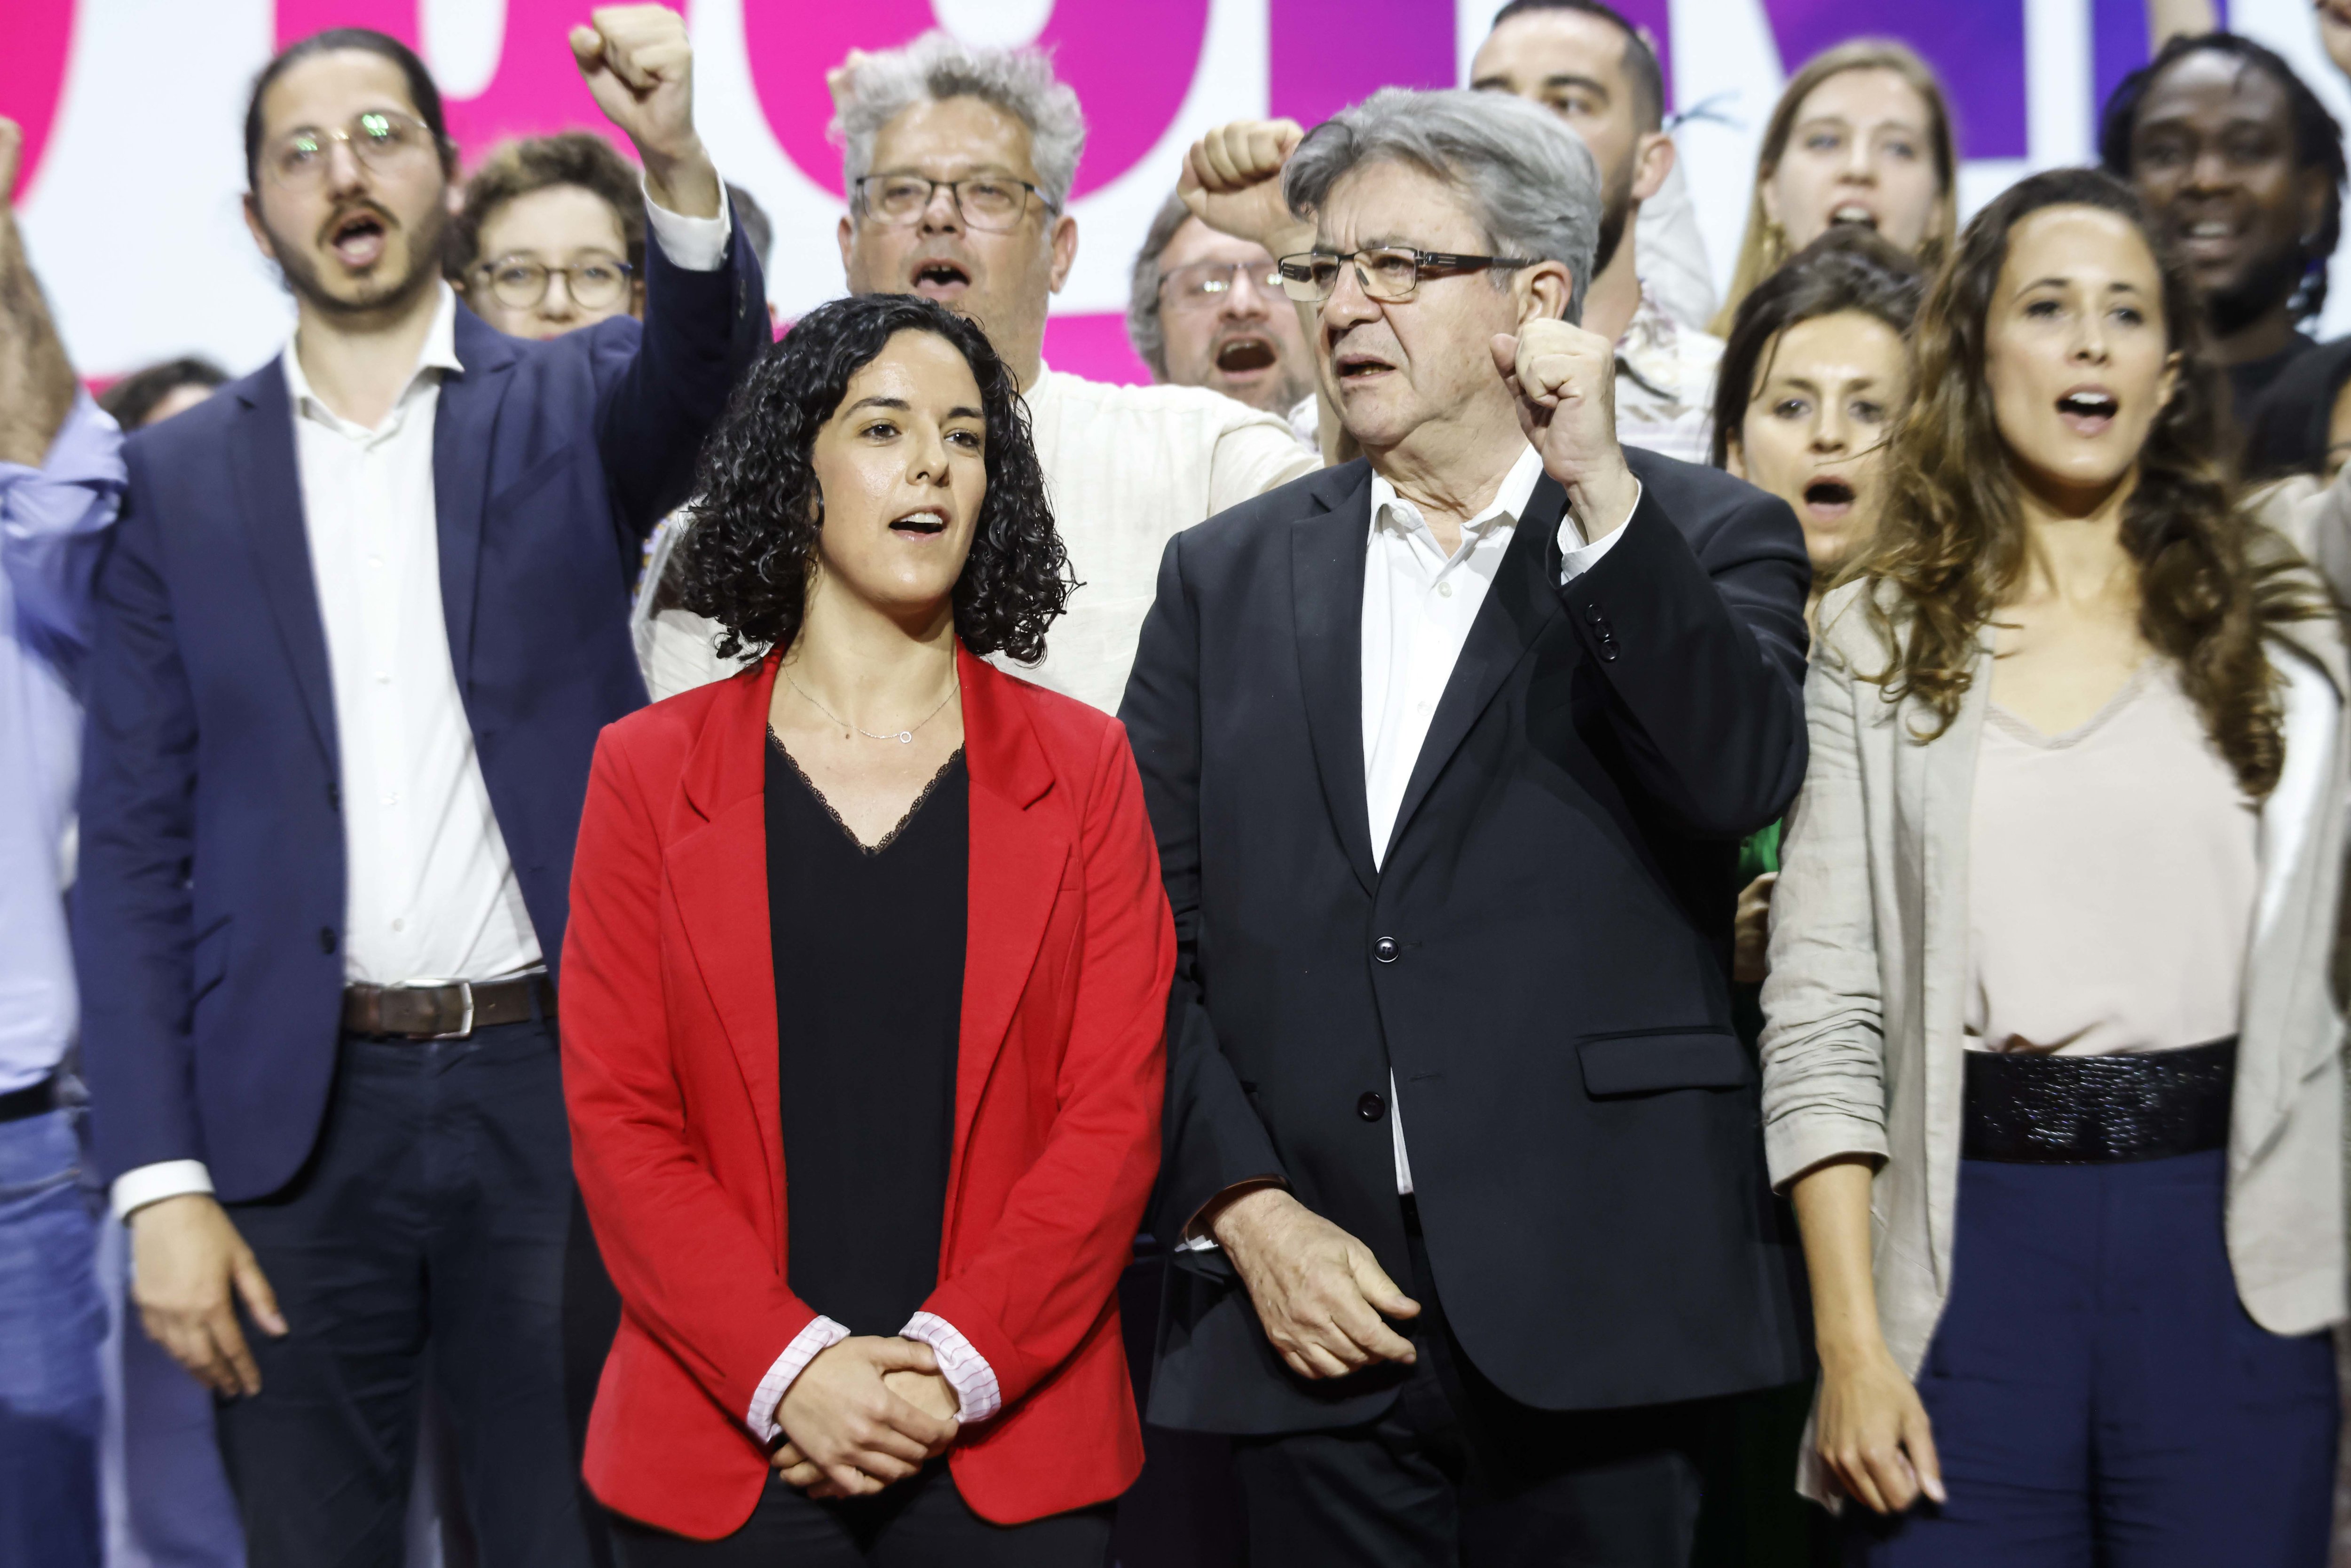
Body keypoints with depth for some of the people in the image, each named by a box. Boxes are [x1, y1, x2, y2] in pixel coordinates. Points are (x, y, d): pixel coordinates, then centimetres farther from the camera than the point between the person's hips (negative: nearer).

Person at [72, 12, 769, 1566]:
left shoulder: (575, 406, 6)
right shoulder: (182, 475, 7)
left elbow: (703, 358, -18)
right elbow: (134, 848, 4)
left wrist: (678, 163, -40)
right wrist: (161, 1179, -4)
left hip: (552, 1083, -1)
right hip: (296, 1113, 1)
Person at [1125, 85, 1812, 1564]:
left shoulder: (1704, 537, 5)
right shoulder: (1228, 575, 12)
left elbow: (1744, 777, -14)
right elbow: (1148, 935, 7)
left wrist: (1601, 494, -18)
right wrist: (1244, 1209, -3)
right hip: (1313, 1315, 2)